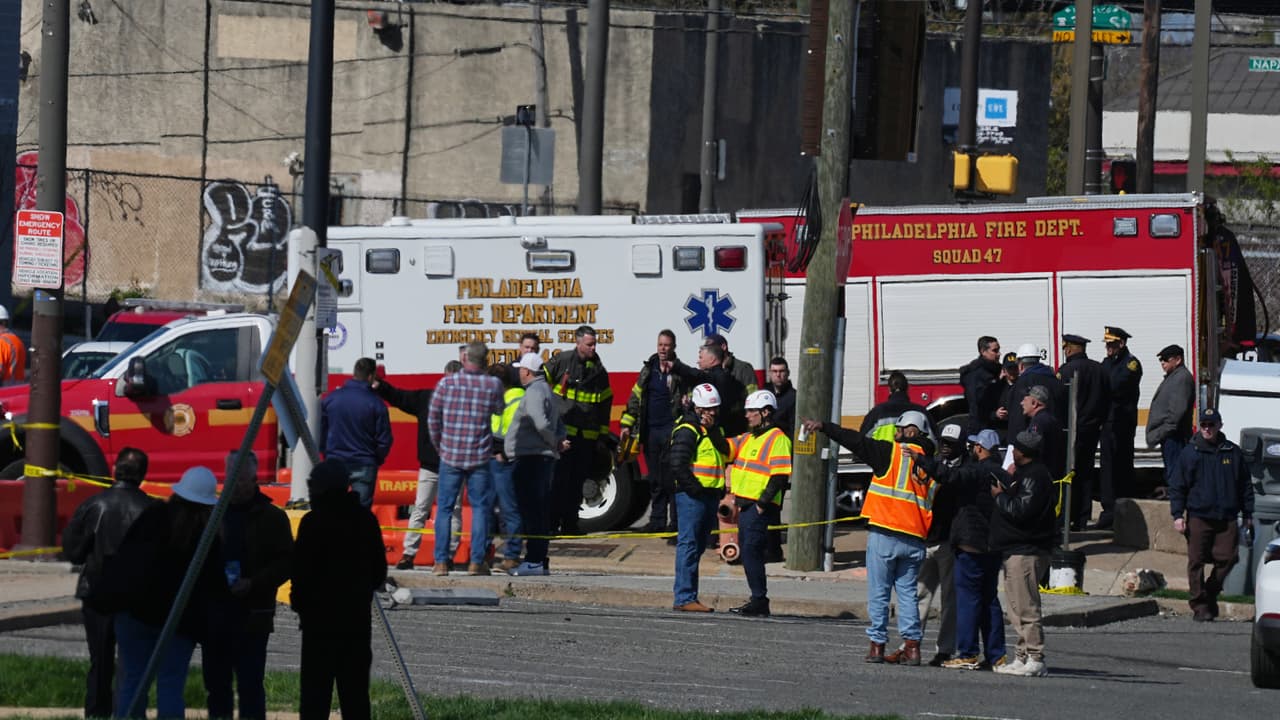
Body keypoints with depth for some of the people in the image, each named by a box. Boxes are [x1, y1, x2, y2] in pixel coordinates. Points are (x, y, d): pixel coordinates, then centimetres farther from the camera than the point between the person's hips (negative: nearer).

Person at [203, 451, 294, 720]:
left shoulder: (271, 517, 1)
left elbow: (285, 562, -3)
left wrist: (253, 583, -15)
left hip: (251, 616, -4)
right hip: (213, 612, 4)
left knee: (250, 685, -7)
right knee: (216, 683, 9)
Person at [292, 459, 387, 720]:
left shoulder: (314, 522, -11)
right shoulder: (366, 519, 7)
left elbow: (302, 571, -12)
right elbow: (380, 570, 12)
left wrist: (299, 604, 3)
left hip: (321, 619, -5)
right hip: (358, 617, 5)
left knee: (316, 690, -4)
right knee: (355, 689, 8)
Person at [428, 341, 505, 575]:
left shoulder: (447, 383, -4)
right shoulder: (493, 385, -5)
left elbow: (433, 418, 1)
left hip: (450, 456, 0)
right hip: (480, 457, 0)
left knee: (444, 507, 8)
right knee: (480, 507, 7)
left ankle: (441, 562, 5)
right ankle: (476, 562, 3)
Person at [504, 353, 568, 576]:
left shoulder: (534, 392, -12)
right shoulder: (545, 390, 21)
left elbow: (541, 424, -24)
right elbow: (558, 423, 24)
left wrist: (555, 443, -9)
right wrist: (561, 440, 6)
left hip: (531, 458, -11)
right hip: (543, 458, 11)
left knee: (531, 512, -11)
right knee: (538, 513, 12)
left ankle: (534, 561, -14)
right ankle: (539, 561, 15)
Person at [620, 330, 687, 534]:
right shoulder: (648, 370, 13)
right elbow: (635, 398, 16)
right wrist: (627, 425, 12)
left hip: (670, 430, -5)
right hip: (650, 431, 5)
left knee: (671, 478, -7)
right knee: (655, 480, 8)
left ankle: (676, 521, -4)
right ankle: (657, 521, 13)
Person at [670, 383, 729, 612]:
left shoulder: (715, 430, 19)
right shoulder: (687, 430, -10)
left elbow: (725, 452, 3)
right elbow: (678, 465, -17)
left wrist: (713, 430, -8)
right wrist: (695, 489, -15)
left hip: (710, 496, 9)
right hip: (692, 496, -9)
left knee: (698, 547, 12)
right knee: (688, 545, -10)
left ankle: (686, 595, 16)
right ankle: (684, 598, -12)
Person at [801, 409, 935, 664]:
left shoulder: (892, 453, -5)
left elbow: (857, 442, -7)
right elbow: (934, 506, 13)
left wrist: (824, 427, -4)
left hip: (884, 535, -5)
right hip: (915, 540, 5)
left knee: (878, 593, 3)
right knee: (907, 592, 11)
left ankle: (877, 645, 3)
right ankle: (911, 646, 3)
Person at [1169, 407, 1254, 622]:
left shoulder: (1232, 452, 9)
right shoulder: (1190, 452, 4)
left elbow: (1245, 484, 16)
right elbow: (1177, 487, 5)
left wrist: (1247, 514, 12)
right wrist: (1177, 515, -3)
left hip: (1227, 518, 2)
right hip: (1198, 517, -2)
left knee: (1226, 559, -3)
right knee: (1196, 562, -4)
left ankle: (1210, 594, 19)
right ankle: (1200, 606, 3)